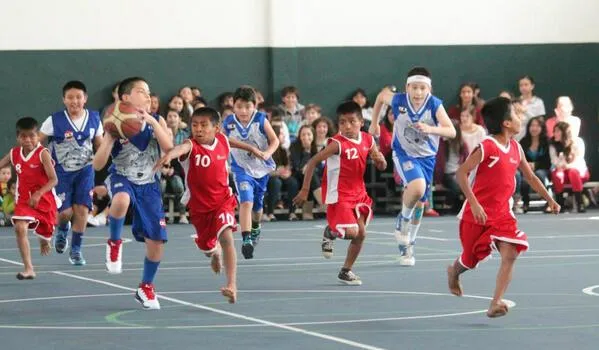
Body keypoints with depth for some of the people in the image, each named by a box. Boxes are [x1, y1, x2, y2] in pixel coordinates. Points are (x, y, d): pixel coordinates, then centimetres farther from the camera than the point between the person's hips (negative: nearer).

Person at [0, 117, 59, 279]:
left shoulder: (43, 153, -15)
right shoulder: (14, 154, -1)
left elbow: (53, 180, -16)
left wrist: (38, 194, -27)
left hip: (44, 199, -2)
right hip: (24, 199, 2)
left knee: (45, 232, 14)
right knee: (20, 228, -21)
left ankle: (44, 240, 56)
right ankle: (28, 269, -20)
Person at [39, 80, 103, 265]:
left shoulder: (94, 118, -1)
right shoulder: (55, 120, -11)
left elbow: (99, 144, 12)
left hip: (84, 171, 2)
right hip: (61, 172, -2)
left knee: (82, 209, -8)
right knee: (65, 212, -8)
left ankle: (76, 249, 8)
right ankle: (62, 230, 29)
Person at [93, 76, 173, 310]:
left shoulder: (156, 121, -3)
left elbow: (169, 147, -20)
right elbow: (97, 165, -14)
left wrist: (152, 122, -27)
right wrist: (110, 137, -27)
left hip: (149, 185, 3)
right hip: (123, 179, -3)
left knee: (156, 242, 0)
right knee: (121, 201, -41)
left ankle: (146, 288, 25)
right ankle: (114, 243, -13)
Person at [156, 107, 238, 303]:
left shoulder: (223, 142, -9)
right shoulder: (192, 146, -21)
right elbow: (182, 148, -49)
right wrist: (170, 154, -69)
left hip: (223, 200, 0)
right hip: (198, 205, 0)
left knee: (226, 236, -23)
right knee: (206, 246, 16)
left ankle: (232, 285, -24)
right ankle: (215, 252, 56)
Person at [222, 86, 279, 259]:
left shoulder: (261, 120, -15)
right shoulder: (228, 123, -13)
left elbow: (275, 140, -12)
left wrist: (267, 153, -30)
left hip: (261, 168, 2)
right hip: (241, 169, -2)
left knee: (257, 204, 20)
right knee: (246, 201, -23)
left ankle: (255, 228, 52)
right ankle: (246, 240, -27)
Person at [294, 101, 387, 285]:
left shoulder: (368, 140, 0)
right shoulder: (338, 144, -18)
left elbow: (381, 166, 11)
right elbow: (313, 162, -16)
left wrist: (380, 160, -14)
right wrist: (305, 190, -17)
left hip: (358, 193, 6)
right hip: (339, 195, -6)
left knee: (361, 233, 4)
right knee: (351, 232, -19)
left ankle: (346, 271, 21)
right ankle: (330, 232, 16)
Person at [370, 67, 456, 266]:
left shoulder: (435, 105, -18)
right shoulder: (398, 101, -16)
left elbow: (451, 132, -26)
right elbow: (381, 95, 7)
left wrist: (430, 129, -42)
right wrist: (374, 123, 15)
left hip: (427, 157, 2)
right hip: (404, 154, -2)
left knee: (420, 203, 10)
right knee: (417, 187, -31)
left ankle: (407, 245, 29)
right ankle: (403, 219, -2)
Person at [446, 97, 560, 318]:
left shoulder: (516, 148, 4)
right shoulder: (486, 147, -17)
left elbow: (530, 177, 18)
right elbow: (461, 173, -22)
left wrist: (549, 199, 15)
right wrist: (474, 204, -29)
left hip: (502, 213, 5)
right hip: (478, 214, -5)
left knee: (510, 254, -17)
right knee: (471, 259, 12)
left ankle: (495, 303, -19)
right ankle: (454, 272, 48)